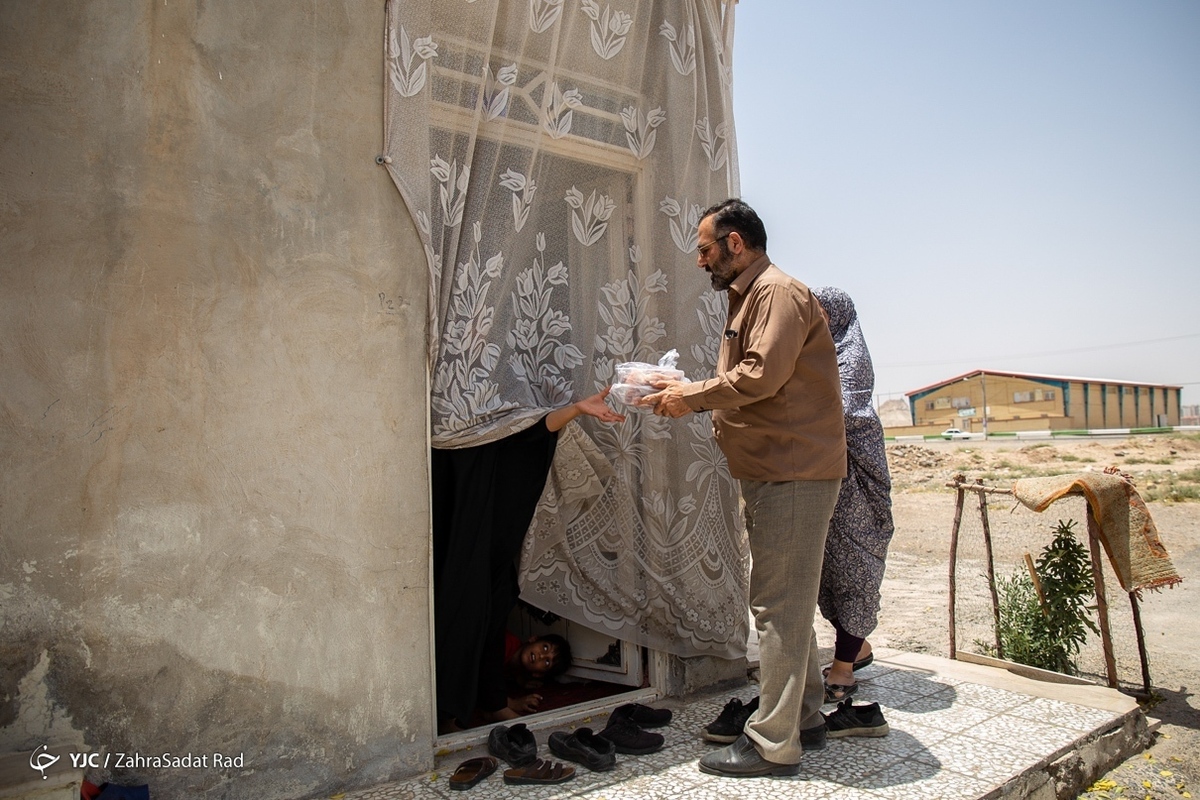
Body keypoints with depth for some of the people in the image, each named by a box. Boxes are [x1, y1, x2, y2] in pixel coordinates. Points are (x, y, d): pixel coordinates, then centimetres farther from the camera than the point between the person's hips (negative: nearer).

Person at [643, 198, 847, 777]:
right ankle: (804, 714, 29)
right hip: (770, 472, 10)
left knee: (779, 605, -6)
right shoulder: (748, 300, 21)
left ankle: (773, 744, 3)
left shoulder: (778, 292, -10)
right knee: (784, 600, 16)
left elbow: (762, 376, -23)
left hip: (793, 474, -10)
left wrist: (691, 395, -12)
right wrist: (687, 393, 7)